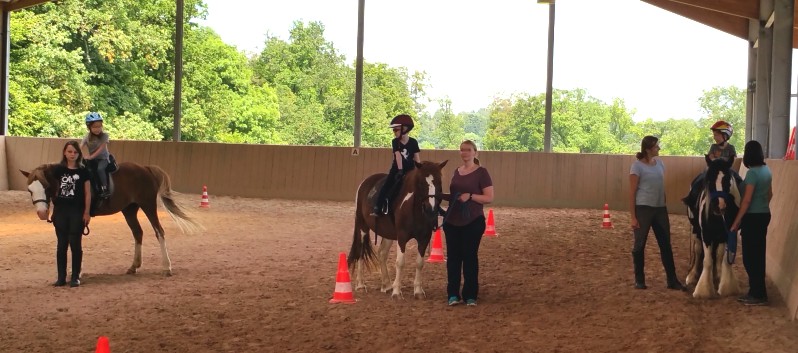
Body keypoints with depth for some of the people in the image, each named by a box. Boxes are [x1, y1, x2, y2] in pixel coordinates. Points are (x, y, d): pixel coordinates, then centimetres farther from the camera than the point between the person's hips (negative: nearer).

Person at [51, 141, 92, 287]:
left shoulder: (83, 171, -1)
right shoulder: (59, 170, 3)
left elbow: (88, 193, -1)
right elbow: (54, 189, 7)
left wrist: (87, 212, -5)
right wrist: (54, 208, 1)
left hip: (77, 211, -2)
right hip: (61, 210, 2)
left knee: (75, 244, 1)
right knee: (62, 244, 6)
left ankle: (75, 277, 10)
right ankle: (61, 277, 13)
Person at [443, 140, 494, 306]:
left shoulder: (481, 173, -6)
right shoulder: (457, 172, 12)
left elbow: (489, 198, -12)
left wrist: (470, 196, -23)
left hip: (473, 222, -5)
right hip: (452, 222, 6)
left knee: (470, 257, 1)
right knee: (453, 257, 6)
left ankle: (470, 295, 9)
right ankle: (453, 294, 13)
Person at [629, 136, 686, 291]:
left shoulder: (660, 163, 8)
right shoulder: (637, 166, -10)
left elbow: (662, 187, 15)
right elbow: (632, 192, -10)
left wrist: (665, 207, 13)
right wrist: (633, 217, -13)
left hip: (660, 209, 6)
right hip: (643, 208, -6)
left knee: (666, 245, 8)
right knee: (640, 245, 4)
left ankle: (672, 280, 15)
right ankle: (639, 279, 16)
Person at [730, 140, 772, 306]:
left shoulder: (752, 173, -20)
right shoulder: (767, 170, 7)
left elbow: (747, 200, -21)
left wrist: (737, 221, -17)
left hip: (753, 217, -9)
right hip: (765, 215, 9)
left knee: (750, 256, -1)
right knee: (758, 254, 15)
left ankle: (758, 295, 3)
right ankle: (757, 290, 22)